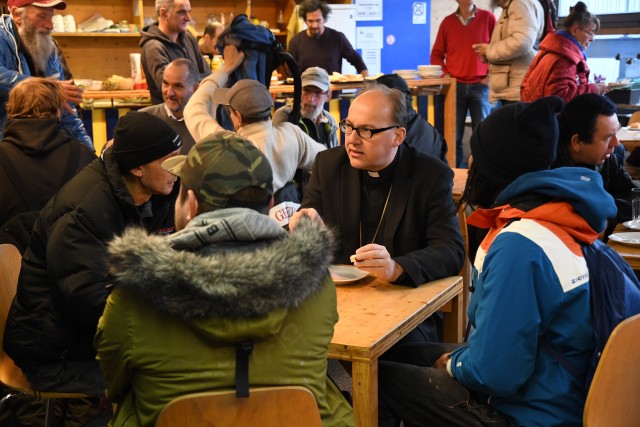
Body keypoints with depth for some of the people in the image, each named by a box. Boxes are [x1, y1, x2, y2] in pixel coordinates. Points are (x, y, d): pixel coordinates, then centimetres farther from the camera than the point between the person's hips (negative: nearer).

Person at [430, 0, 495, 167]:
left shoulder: (488, 17, 3)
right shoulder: (448, 22, 8)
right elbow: (436, 54, 13)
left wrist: (491, 75, -3)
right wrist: (445, 74, -2)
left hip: (480, 85, -1)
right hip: (455, 85, 1)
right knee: (453, 134, -1)